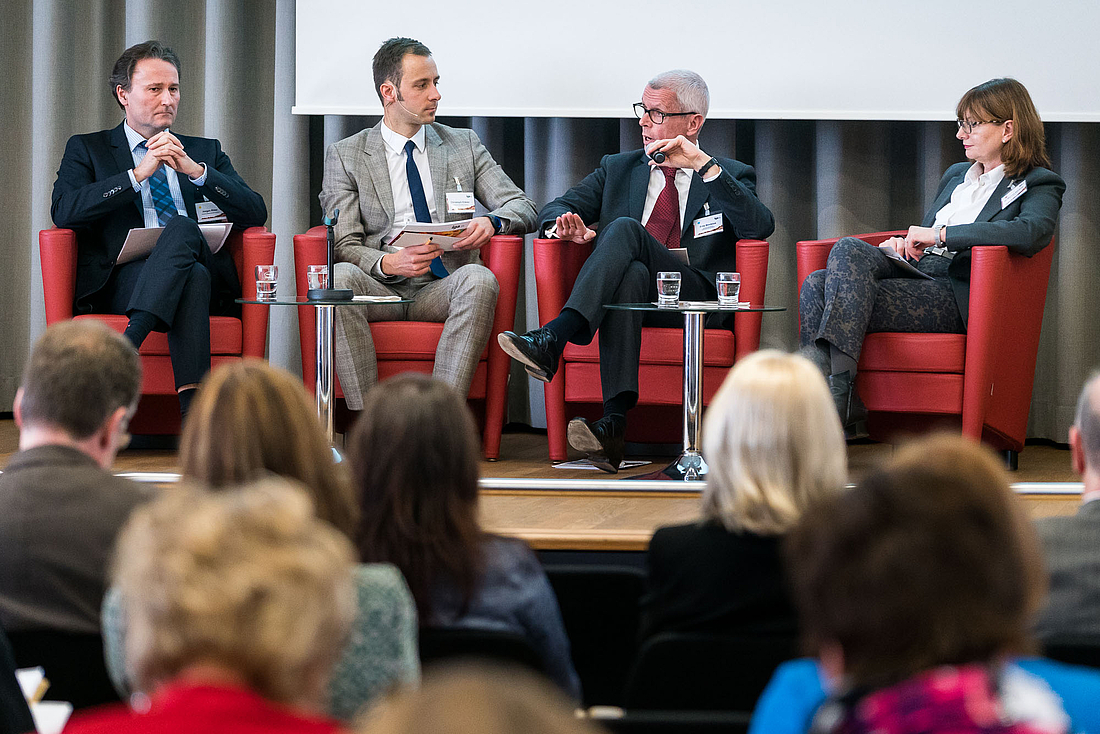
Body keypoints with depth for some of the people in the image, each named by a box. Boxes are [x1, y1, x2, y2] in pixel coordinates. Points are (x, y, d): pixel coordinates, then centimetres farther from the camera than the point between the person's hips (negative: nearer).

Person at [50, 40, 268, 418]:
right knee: (193, 277, -36)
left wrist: (195, 170, -4)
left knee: (180, 227, -34)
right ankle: (195, 408, -50)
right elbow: (64, 211, -2)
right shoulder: (87, 149, 19)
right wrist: (138, 174, -9)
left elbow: (256, 213, 11)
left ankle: (126, 346, -49)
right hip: (119, 282, -2)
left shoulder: (206, 151, 26)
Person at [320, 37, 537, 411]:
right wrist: (389, 262, -20)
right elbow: (344, 246, 2)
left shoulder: (464, 145, 17)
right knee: (339, 277, -34)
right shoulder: (345, 156, 10)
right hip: (379, 288, -1)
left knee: (480, 279, -34)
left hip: (443, 289, 1)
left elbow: (523, 208, 14)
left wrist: (491, 222, -11)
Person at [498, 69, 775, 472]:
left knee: (626, 228, -29)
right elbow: (553, 210, 19)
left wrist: (705, 166, -10)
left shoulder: (730, 177, 16)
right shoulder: (618, 169, 26)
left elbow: (761, 227, -4)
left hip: (696, 298, -2)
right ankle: (614, 422, -53)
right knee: (631, 274, -38)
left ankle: (552, 338, -45)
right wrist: (566, 224, -7)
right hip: (620, 288, 2)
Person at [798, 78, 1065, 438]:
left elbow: (1031, 233, -19)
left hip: (956, 295, -8)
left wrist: (940, 235, -18)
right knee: (822, 279, -22)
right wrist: (902, 244, 10)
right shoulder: (956, 175, 29)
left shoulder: (1040, 185, 4)